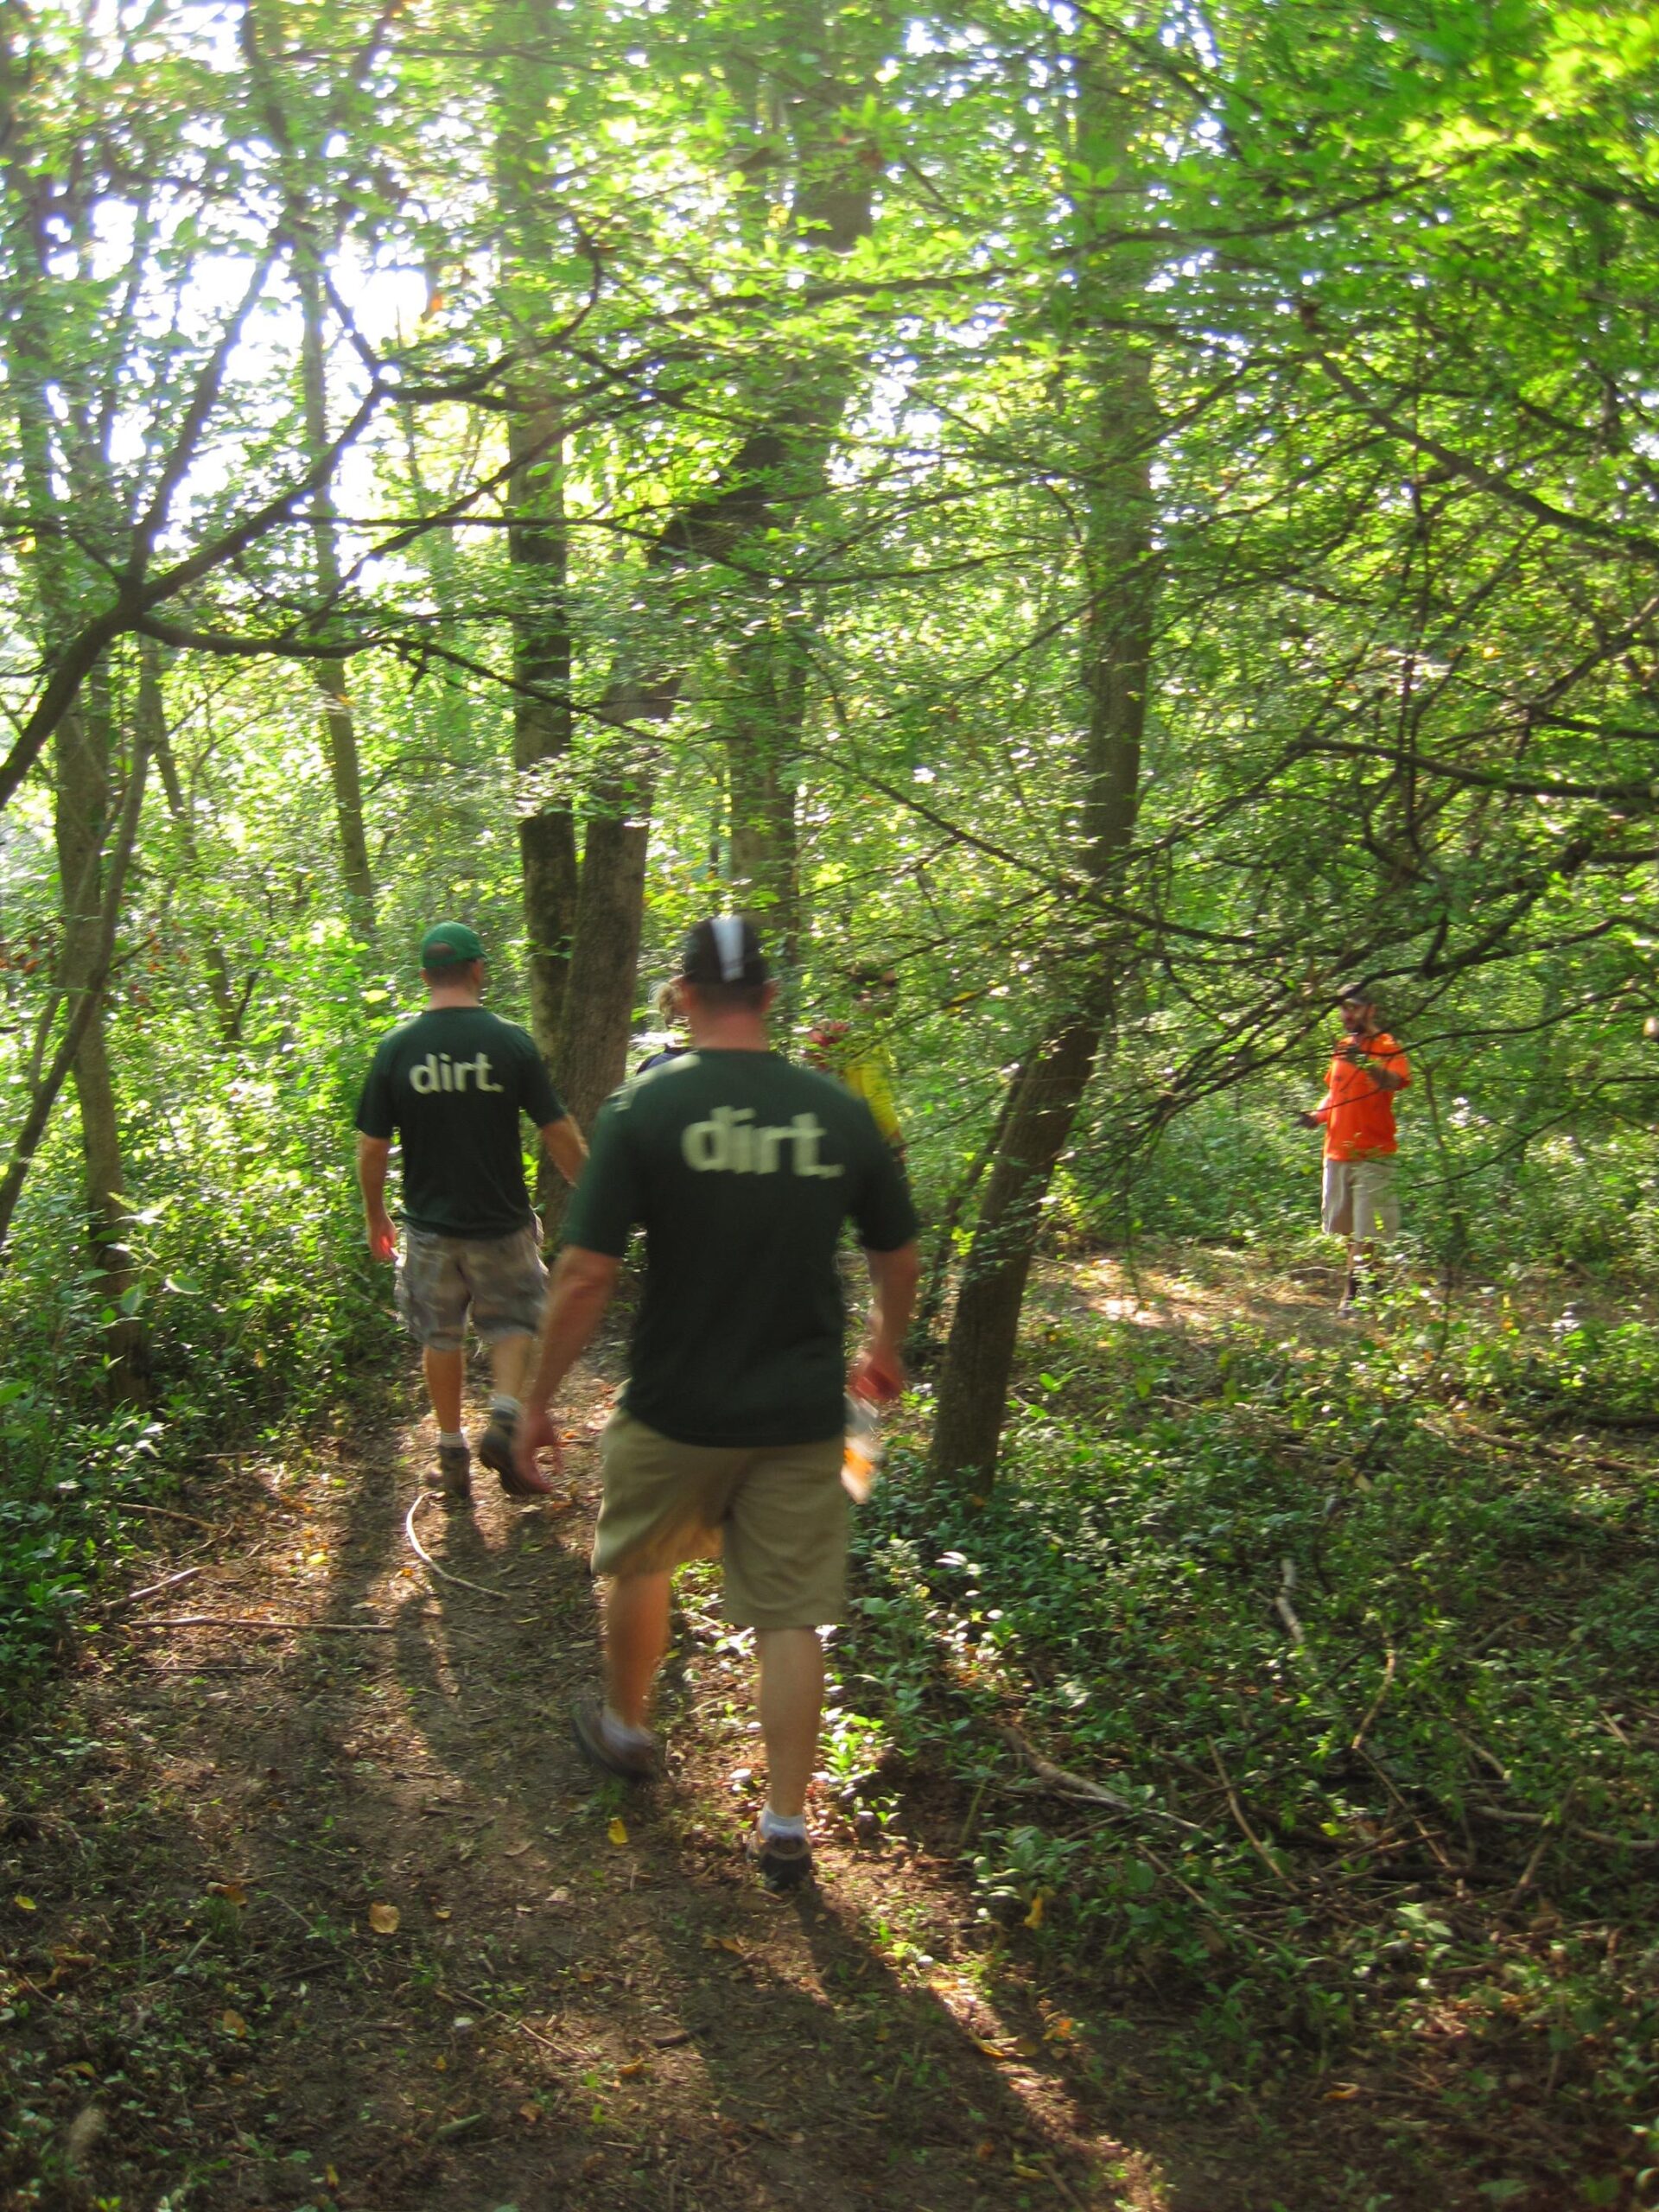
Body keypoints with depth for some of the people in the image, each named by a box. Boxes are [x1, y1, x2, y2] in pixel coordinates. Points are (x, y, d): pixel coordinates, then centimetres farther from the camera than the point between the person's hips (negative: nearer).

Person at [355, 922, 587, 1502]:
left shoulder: (396, 1048, -5)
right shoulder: (511, 1042, -9)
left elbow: (371, 1150, 0)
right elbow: (560, 1136, -6)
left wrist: (376, 1218, 15)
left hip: (430, 1225, 2)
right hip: (501, 1222, -1)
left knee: (440, 1337, 18)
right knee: (512, 1323, 17)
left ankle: (452, 1455, 23)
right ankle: (505, 1418, -4)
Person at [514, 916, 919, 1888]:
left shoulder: (646, 1106, -12)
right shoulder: (840, 1111, -3)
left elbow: (587, 1276, -14)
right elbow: (900, 1258, 7)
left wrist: (539, 1401, -3)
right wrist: (886, 1350, 26)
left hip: (676, 1411, -1)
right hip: (802, 1416, 2)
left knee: (638, 1568, 24)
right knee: (792, 1616, 11)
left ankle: (626, 1728, 45)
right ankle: (786, 1826, 18)